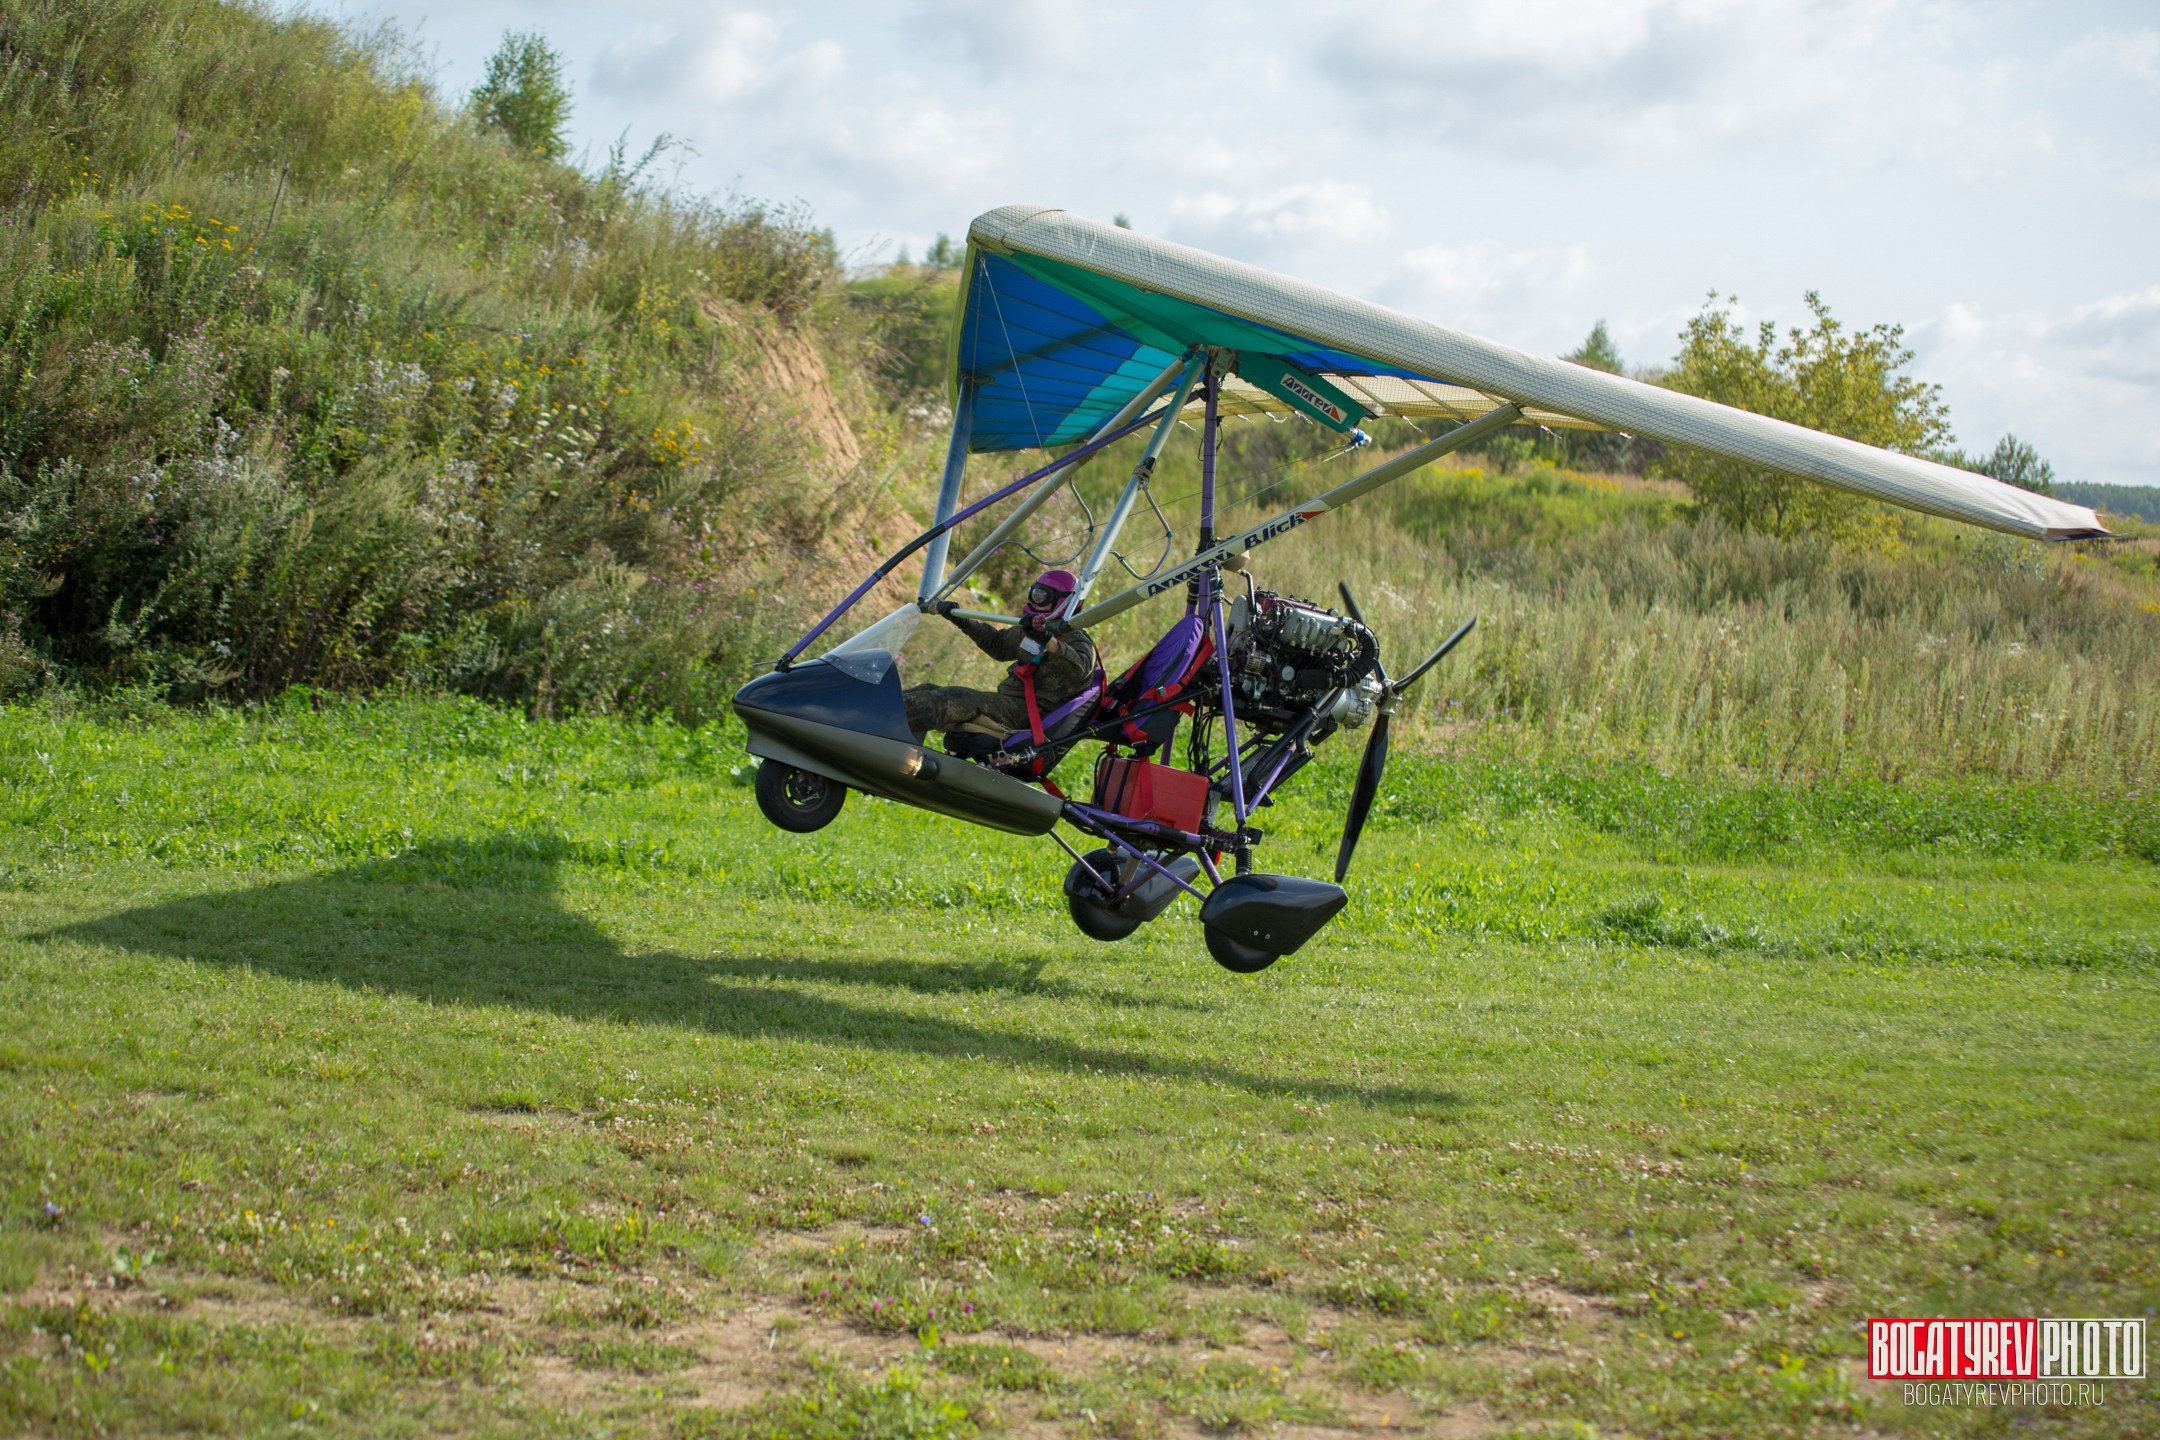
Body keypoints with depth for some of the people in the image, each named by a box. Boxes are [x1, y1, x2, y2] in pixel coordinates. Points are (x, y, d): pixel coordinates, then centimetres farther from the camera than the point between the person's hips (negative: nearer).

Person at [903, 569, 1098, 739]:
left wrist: (1048, 640, -45)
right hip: (1004, 701, 9)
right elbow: (997, 643, 38)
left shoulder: (1076, 640, -6)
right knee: (927, 692, -2)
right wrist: (962, 621, 31)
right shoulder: (1027, 633, 22)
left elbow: (1079, 669, -29)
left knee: (954, 700, -29)